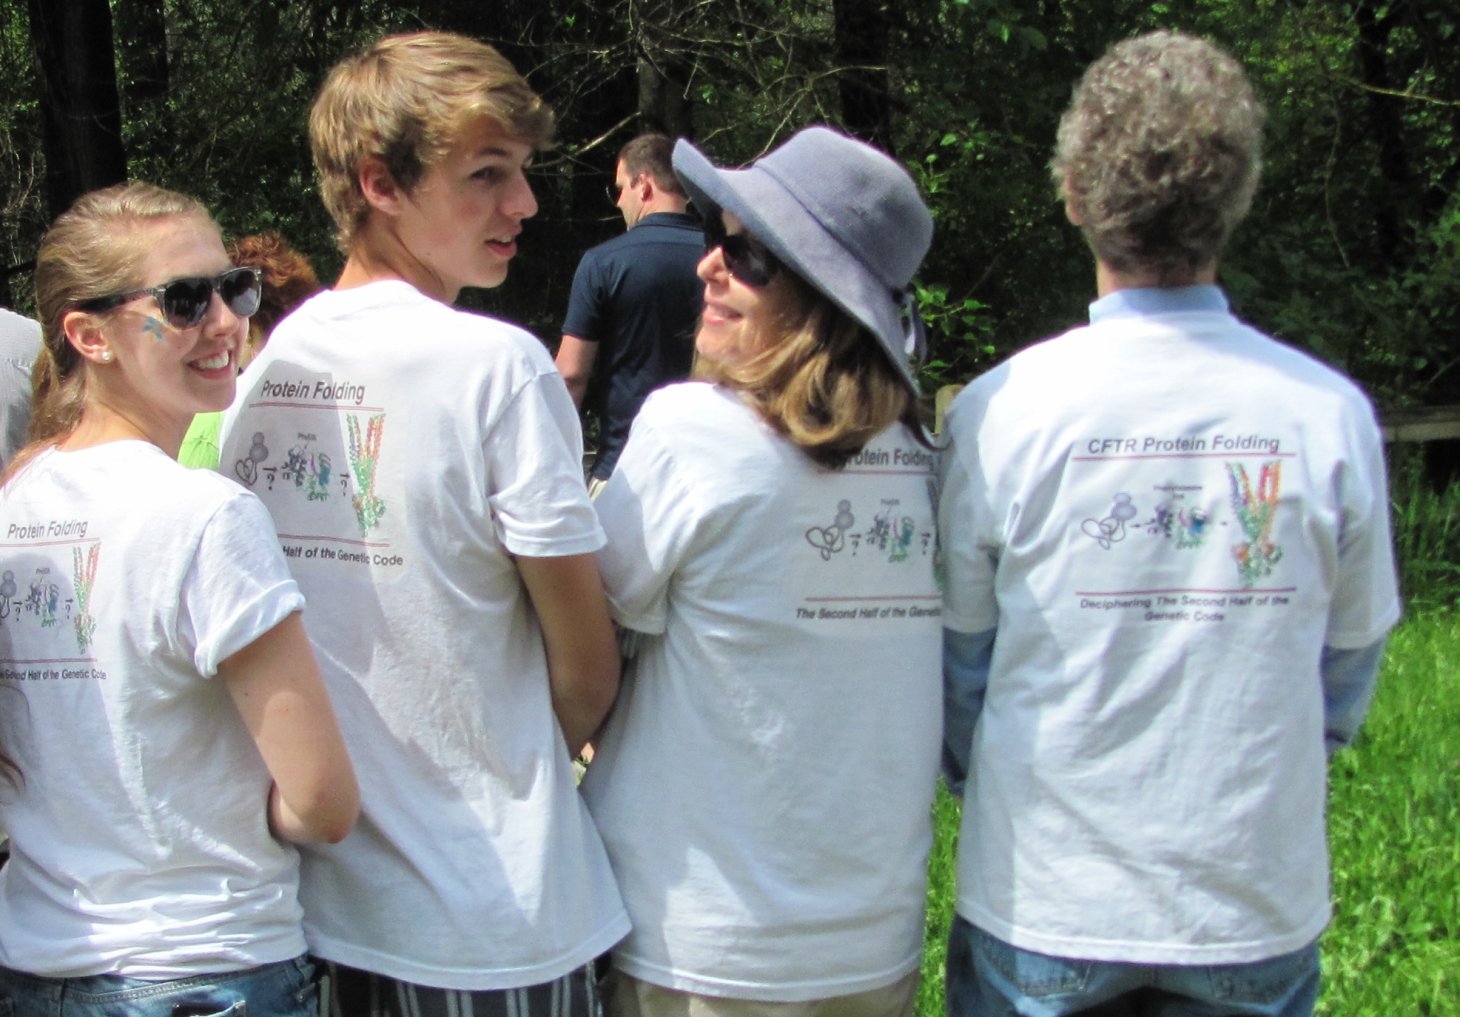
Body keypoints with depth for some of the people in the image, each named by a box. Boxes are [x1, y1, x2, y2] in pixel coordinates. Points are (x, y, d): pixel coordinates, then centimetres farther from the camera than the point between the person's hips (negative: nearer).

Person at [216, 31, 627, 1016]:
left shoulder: (265, 368, 1)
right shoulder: (497, 363, -17)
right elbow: (586, 662, -14)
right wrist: (542, 755, 6)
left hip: (333, 891, 6)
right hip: (498, 916, -6)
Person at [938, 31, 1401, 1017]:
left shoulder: (999, 413, -13)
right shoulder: (1331, 416, -9)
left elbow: (956, 664, -2)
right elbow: (1348, 669, 4)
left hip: (1041, 909, -1)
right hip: (1261, 912, 1)